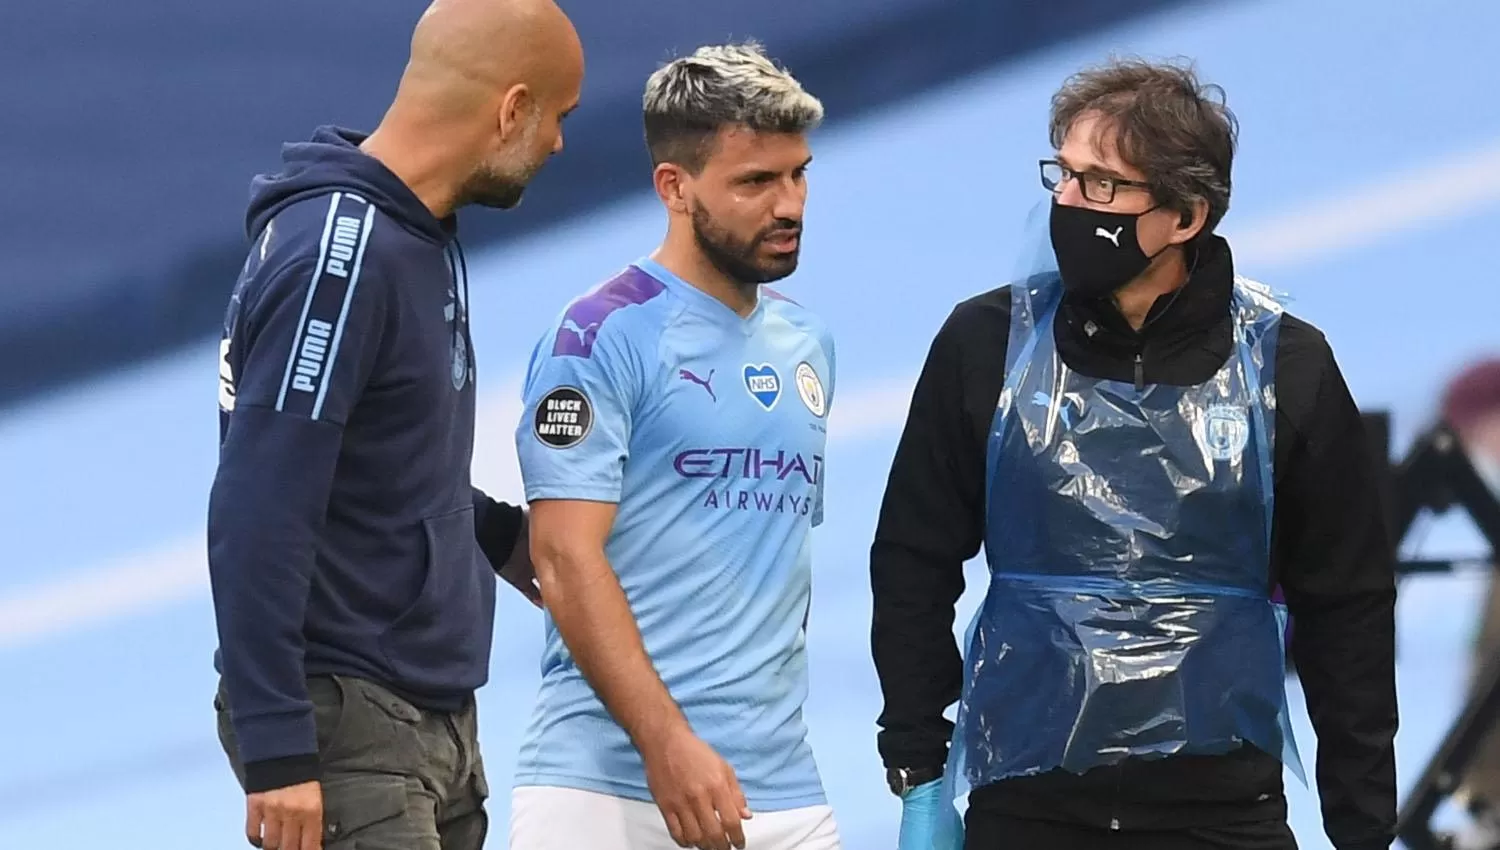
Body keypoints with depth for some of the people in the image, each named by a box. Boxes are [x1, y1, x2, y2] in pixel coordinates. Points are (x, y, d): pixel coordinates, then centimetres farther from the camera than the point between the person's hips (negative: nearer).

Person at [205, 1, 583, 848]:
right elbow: (258, 519, -22)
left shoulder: (424, 238, 12)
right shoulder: (337, 250, -18)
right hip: (348, 720, -9)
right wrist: (277, 753, -24)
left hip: (437, 716, 9)